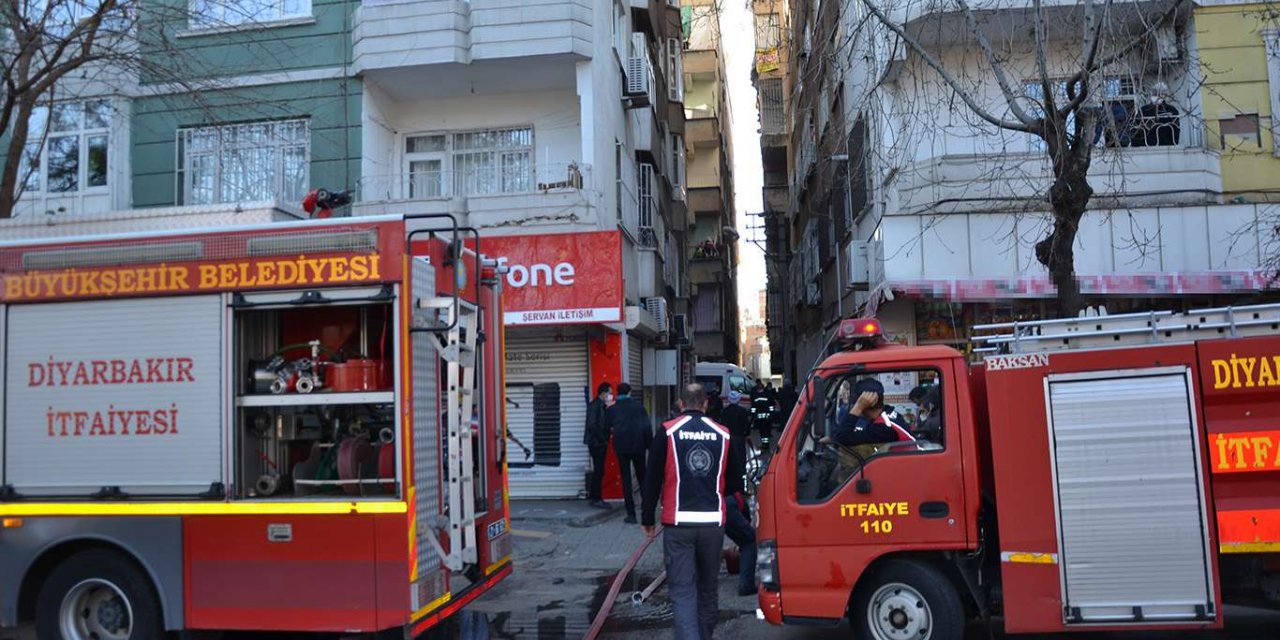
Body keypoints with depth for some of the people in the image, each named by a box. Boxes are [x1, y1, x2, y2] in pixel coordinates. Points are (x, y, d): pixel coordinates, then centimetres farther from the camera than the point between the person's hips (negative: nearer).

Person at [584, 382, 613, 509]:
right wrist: (603, 439, -15)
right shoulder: (594, 405, -13)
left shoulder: (603, 406, 13)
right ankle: (596, 499, -1)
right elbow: (592, 425, -19)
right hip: (596, 442, -9)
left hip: (600, 443, 9)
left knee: (598, 471, 12)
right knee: (599, 471, -7)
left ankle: (593, 497, 19)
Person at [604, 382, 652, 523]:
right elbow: (647, 427, -5)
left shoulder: (611, 409, 1)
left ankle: (631, 514, -1)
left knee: (626, 479, 3)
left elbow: (606, 428, 7)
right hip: (638, 446, 0)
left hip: (621, 447, 0)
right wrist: (650, 446, -1)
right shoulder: (638, 406, 0)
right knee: (642, 477, 15)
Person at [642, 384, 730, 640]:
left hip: (678, 524, -2)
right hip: (713, 523, 3)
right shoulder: (724, 435, 4)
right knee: (708, 589, 17)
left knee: (682, 591, -2)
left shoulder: (667, 432, -3)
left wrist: (647, 519, 8)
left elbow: (652, 479, -1)